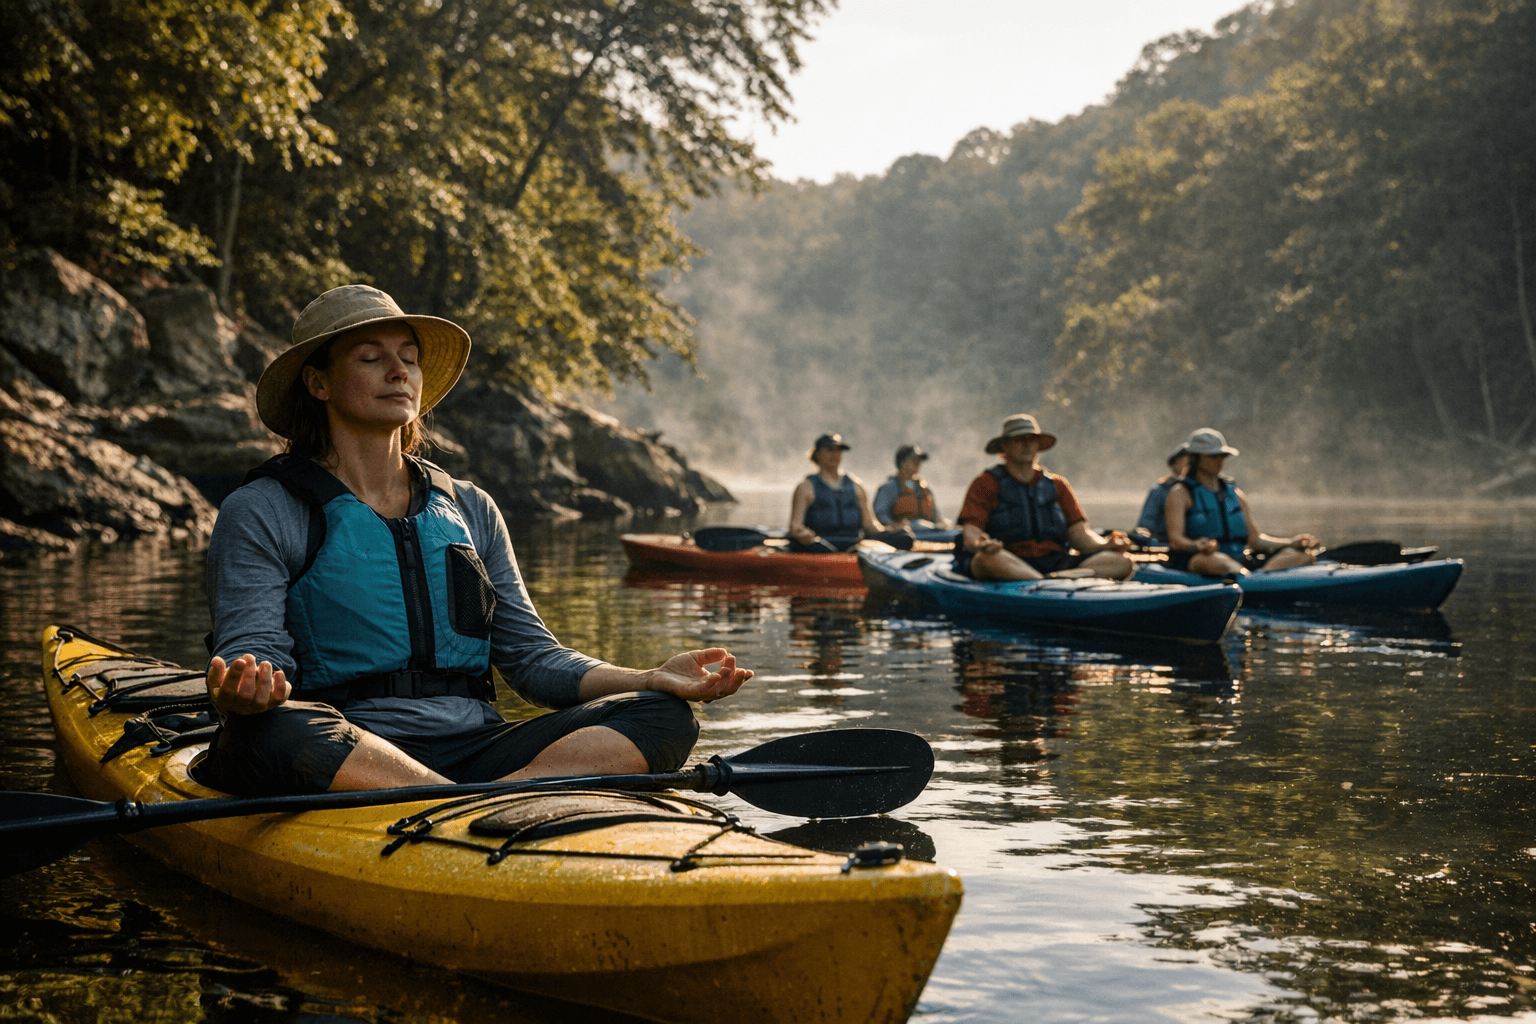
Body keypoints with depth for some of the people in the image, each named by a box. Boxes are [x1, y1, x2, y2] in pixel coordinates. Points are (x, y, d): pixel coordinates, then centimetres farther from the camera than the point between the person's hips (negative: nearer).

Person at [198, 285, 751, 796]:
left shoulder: (471, 510, 19)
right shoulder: (262, 513, 4)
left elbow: (531, 658, 15)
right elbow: (252, 648, -7)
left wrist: (653, 678, -1)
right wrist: (242, 690, -33)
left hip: (472, 749, 5)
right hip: (344, 757, -5)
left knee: (664, 715, -14)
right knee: (271, 731, -39)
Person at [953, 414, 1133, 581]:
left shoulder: (1057, 485, 21)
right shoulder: (986, 484, 9)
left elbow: (1079, 533, 13)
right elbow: (970, 531, -3)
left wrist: (1105, 544, -11)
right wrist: (978, 544, -29)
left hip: (1056, 563, 4)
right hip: (1009, 563, -4)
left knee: (1121, 563, -19)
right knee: (990, 557, -40)